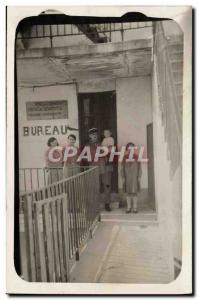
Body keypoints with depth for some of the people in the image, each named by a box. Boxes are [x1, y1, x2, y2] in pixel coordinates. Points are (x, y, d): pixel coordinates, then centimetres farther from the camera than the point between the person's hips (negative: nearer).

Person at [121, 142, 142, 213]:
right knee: (128, 193, 7)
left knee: (135, 192, 3)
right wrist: (123, 177, 0)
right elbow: (122, 168, 5)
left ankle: (135, 208, 12)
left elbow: (139, 168, 2)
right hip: (127, 178, 1)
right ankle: (129, 207, 16)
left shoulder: (136, 157, -1)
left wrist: (139, 177, -1)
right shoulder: (125, 158, 2)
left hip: (134, 178, -1)